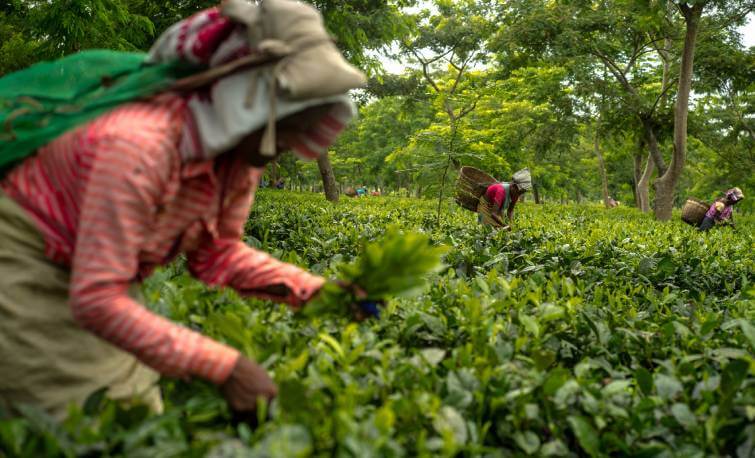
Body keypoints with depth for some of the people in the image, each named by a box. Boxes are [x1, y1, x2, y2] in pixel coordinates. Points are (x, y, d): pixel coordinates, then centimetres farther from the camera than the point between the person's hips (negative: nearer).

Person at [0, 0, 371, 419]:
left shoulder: (242, 151, -11)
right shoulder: (139, 146, -35)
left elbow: (215, 253, -2)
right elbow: (97, 300, -36)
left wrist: (315, 291, -14)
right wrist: (224, 367, -38)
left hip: (90, 273, 8)